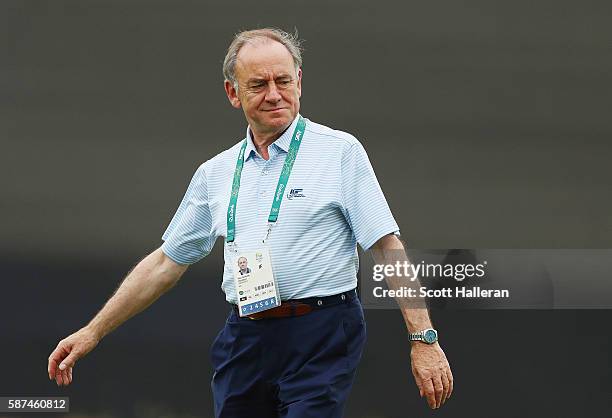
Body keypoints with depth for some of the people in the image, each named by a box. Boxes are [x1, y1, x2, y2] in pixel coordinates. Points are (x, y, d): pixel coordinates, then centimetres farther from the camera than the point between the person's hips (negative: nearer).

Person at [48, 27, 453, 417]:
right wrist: (93, 332, 17)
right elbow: (166, 262, 20)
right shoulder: (215, 173, 14)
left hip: (320, 335, -5)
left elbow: (388, 248, -5)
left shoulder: (340, 152, 0)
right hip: (244, 341, 5)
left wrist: (423, 340, -12)